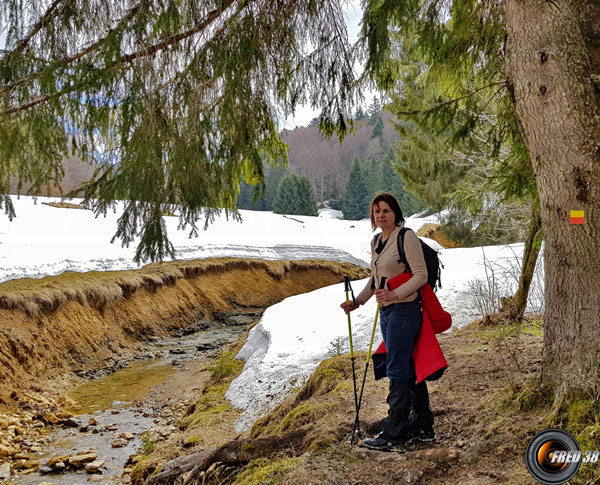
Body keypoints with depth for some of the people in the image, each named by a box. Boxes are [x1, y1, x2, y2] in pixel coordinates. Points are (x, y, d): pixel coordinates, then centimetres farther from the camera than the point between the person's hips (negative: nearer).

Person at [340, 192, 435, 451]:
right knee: (408, 368, 14)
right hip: (386, 311, 9)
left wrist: (396, 294, -27)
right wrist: (358, 301, 16)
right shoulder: (376, 241, 14)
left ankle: (394, 433, 3)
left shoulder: (407, 237, -11)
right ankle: (422, 427, 24)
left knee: (397, 369, -5)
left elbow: (421, 274, -16)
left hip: (404, 309, -9)